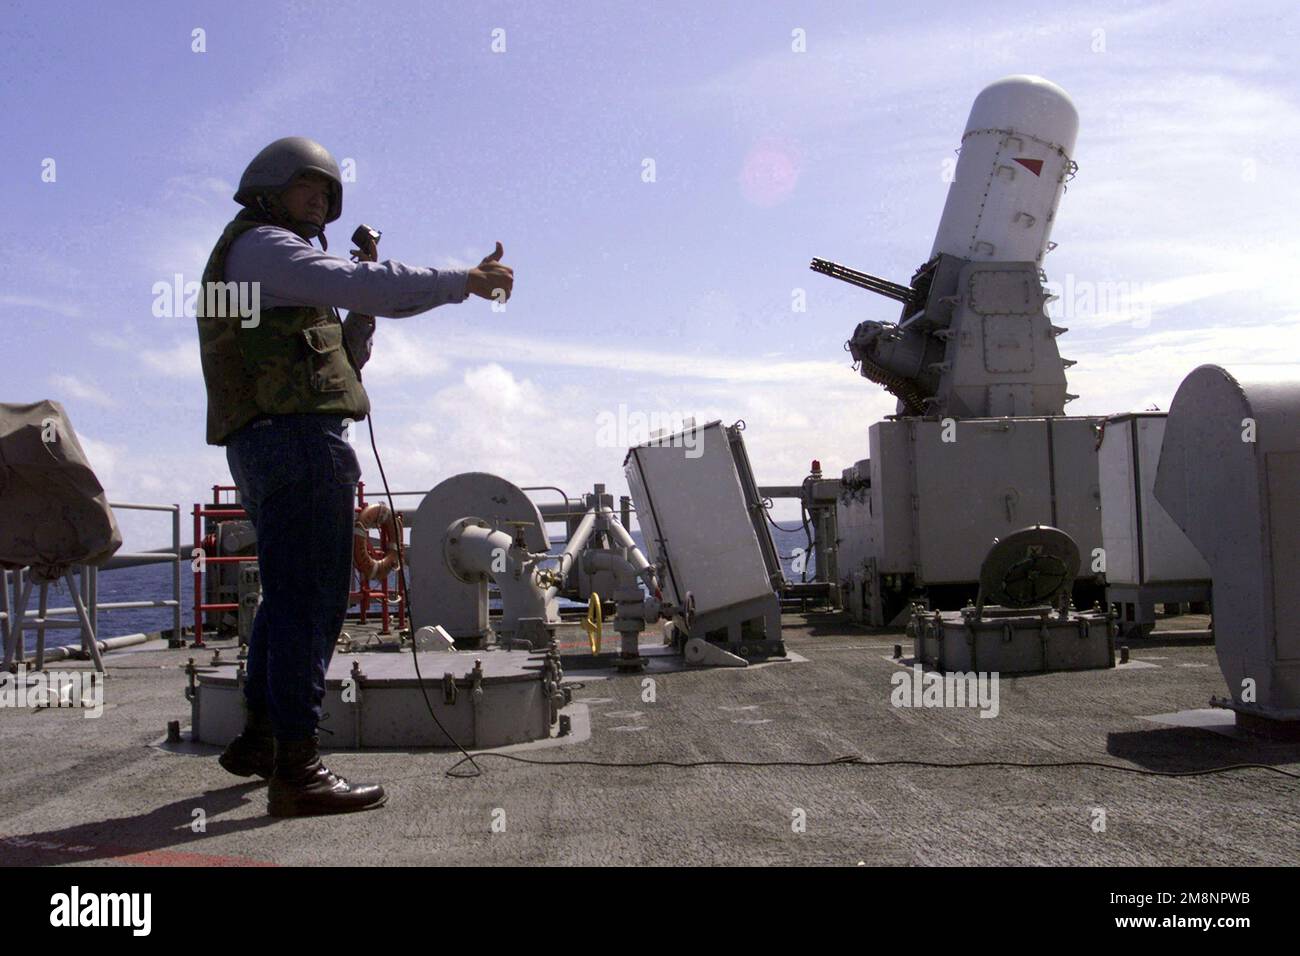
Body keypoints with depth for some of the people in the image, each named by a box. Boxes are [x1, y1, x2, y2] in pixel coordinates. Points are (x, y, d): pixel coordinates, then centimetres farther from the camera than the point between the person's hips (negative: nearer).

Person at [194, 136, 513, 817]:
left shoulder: (266, 266, 29)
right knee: (312, 597, -12)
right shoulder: (261, 245, -2)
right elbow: (357, 284, -21)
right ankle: (296, 771, -12)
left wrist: (361, 312, 9)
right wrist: (462, 281, -19)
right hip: (298, 436, -11)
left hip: (264, 450, 11)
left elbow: (341, 363, 24)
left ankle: (258, 739, 27)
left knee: (289, 595, 18)